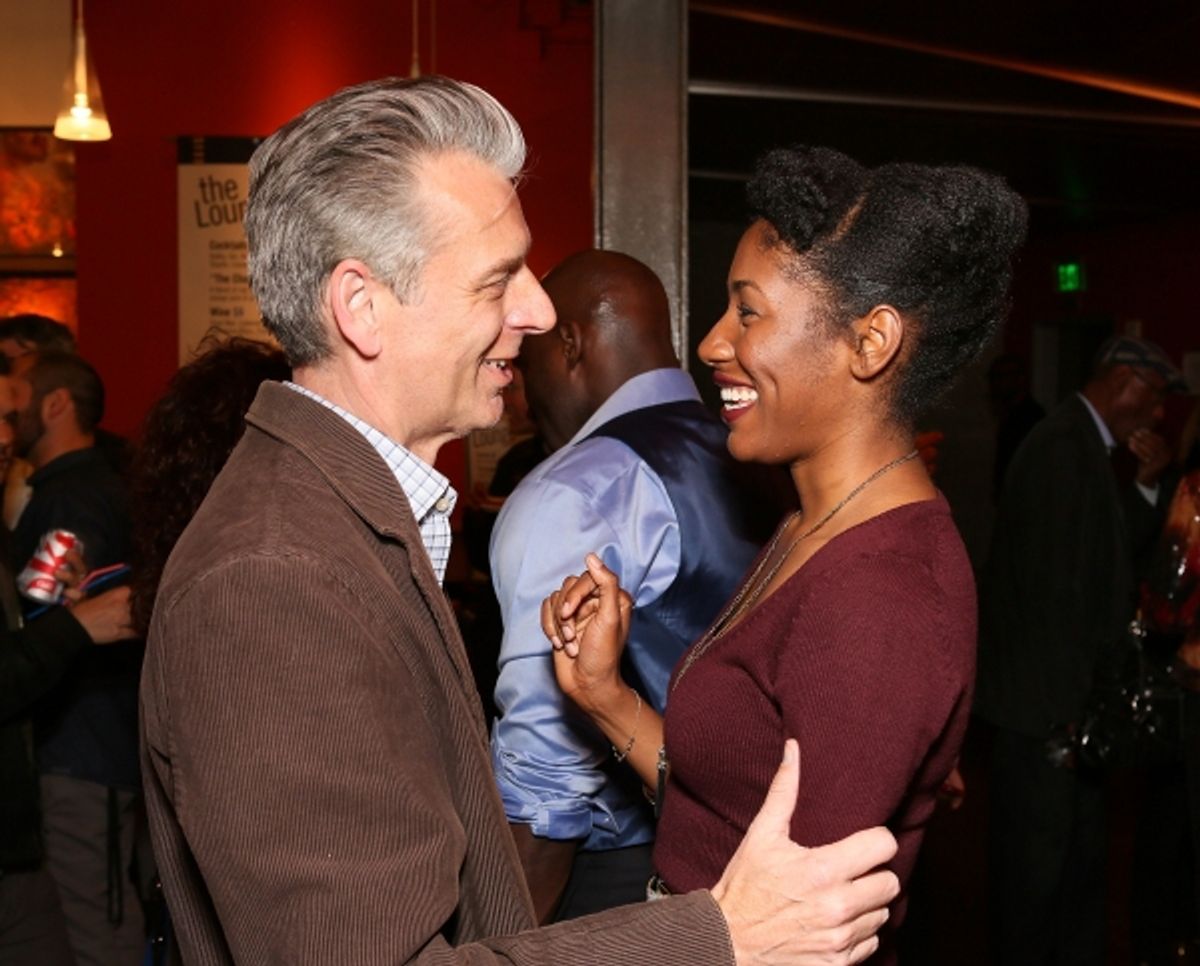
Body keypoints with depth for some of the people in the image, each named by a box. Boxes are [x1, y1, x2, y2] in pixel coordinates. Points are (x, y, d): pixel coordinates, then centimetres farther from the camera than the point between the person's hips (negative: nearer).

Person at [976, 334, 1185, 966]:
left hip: (1070, 698, 10)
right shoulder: (1064, 449, -19)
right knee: (1037, 859, 2)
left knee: (1081, 854, 19)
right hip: (1045, 700, -10)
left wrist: (1147, 484, 2)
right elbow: (1054, 583, -22)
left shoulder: (1084, 446, 12)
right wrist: (1075, 704, -19)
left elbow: (1113, 555, 15)